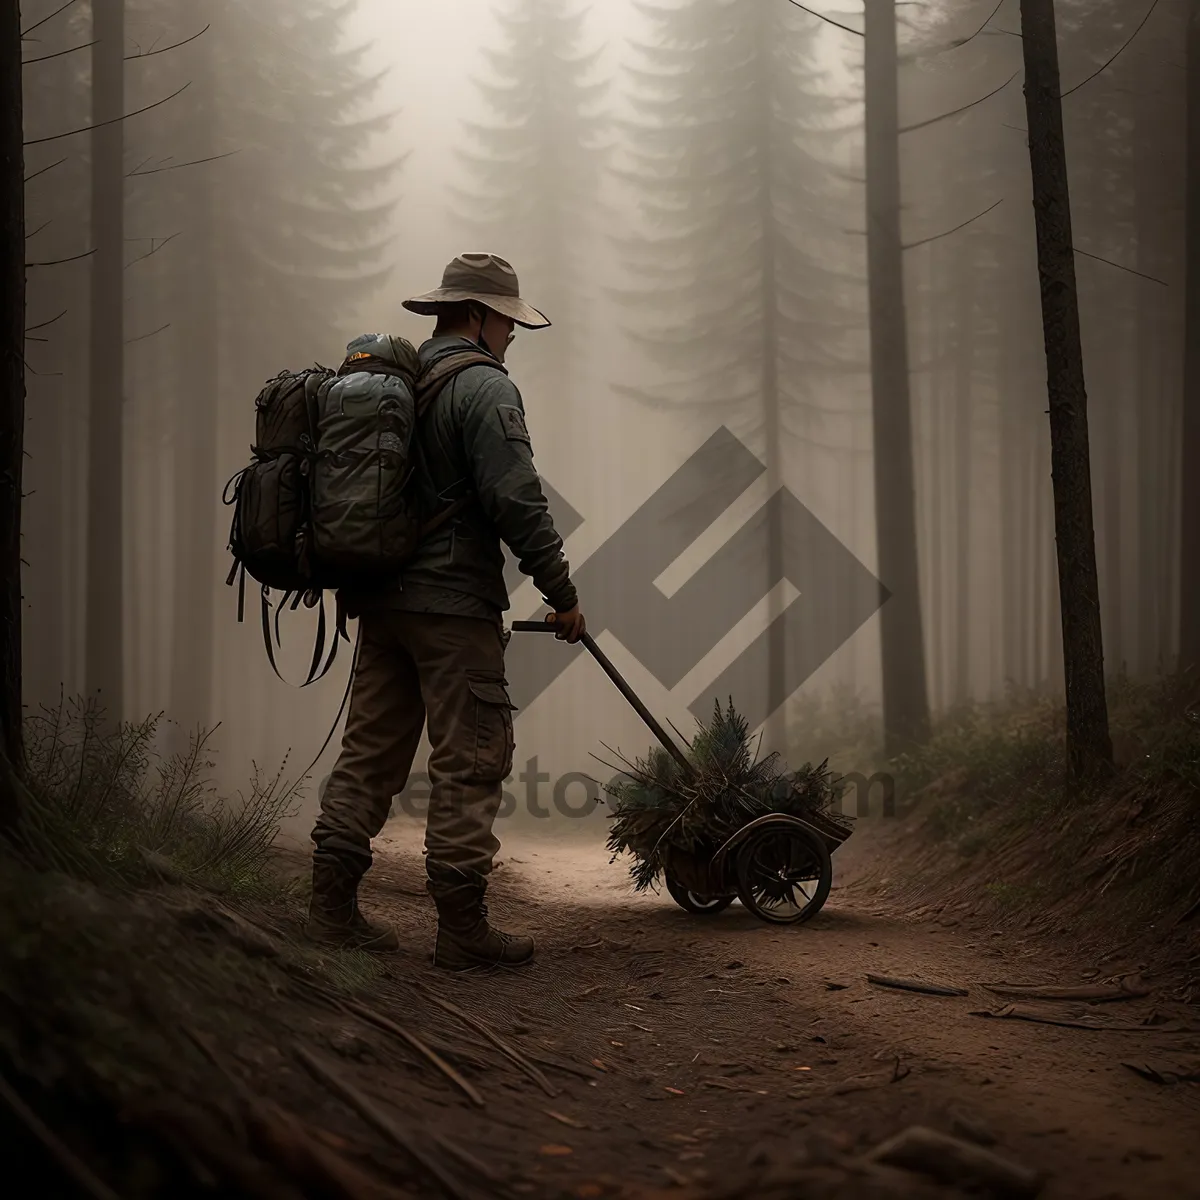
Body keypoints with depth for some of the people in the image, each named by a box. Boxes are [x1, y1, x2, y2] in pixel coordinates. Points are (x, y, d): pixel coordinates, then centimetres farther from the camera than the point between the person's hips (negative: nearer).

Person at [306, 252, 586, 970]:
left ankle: (333, 904, 13)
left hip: (382, 603, 8)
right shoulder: (485, 386, -9)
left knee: (371, 750, 12)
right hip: (455, 605, -8)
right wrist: (562, 592, -11)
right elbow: (517, 501, -18)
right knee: (471, 761, -3)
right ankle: (462, 925, -2)